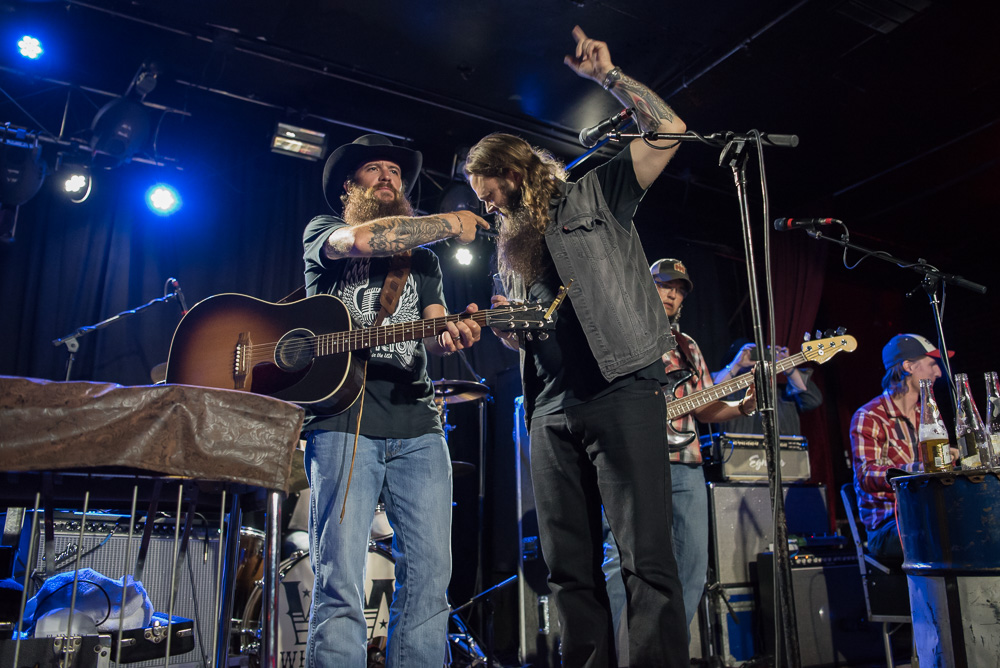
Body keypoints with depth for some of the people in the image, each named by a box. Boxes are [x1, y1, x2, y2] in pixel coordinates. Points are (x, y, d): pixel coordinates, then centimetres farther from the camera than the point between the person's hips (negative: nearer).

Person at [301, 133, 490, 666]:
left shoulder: (422, 260, 26)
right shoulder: (322, 232, 14)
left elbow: (433, 330, 11)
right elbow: (361, 240, -10)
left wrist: (451, 334, -15)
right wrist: (450, 224, 0)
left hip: (417, 425, 4)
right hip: (343, 421, -4)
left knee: (429, 577, -2)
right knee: (340, 582, -9)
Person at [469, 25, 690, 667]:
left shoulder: (596, 193, 10)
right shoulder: (513, 245, 26)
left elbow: (669, 131, 1)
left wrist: (607, 74, 2)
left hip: (621, 390, -6)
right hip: (551, 409, 7)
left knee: (648, 557, -10)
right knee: (570, 567, 5)